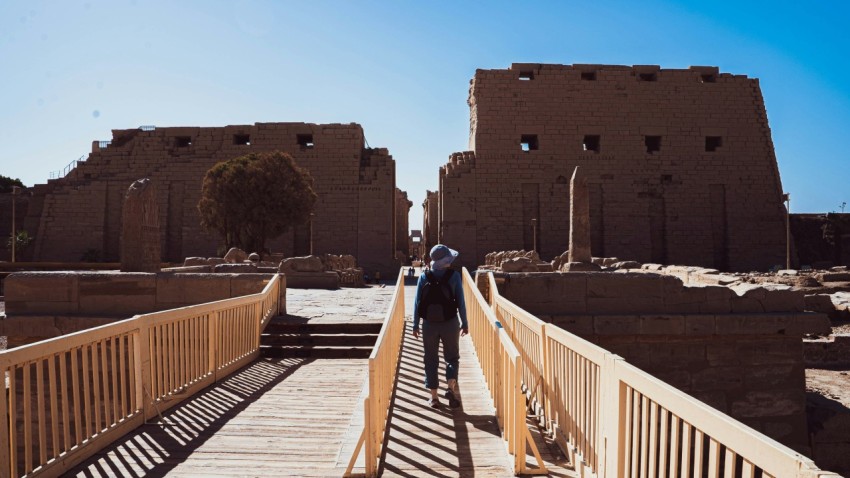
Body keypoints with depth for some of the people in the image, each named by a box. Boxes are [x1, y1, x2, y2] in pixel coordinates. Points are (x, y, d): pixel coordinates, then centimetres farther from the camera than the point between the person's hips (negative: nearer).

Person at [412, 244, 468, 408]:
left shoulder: (424, 277, -1)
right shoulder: (454, 276, -5)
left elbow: (417, 302, -1)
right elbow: (460, 301, -5)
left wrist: (415, 325, 6)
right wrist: (464, 323, 3)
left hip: (429, 324, 1)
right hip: (450, 323, -1)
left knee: (431, 359, 11)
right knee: (451, 356, 15)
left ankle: (433, 396, 13)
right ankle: (451, 386, -5)